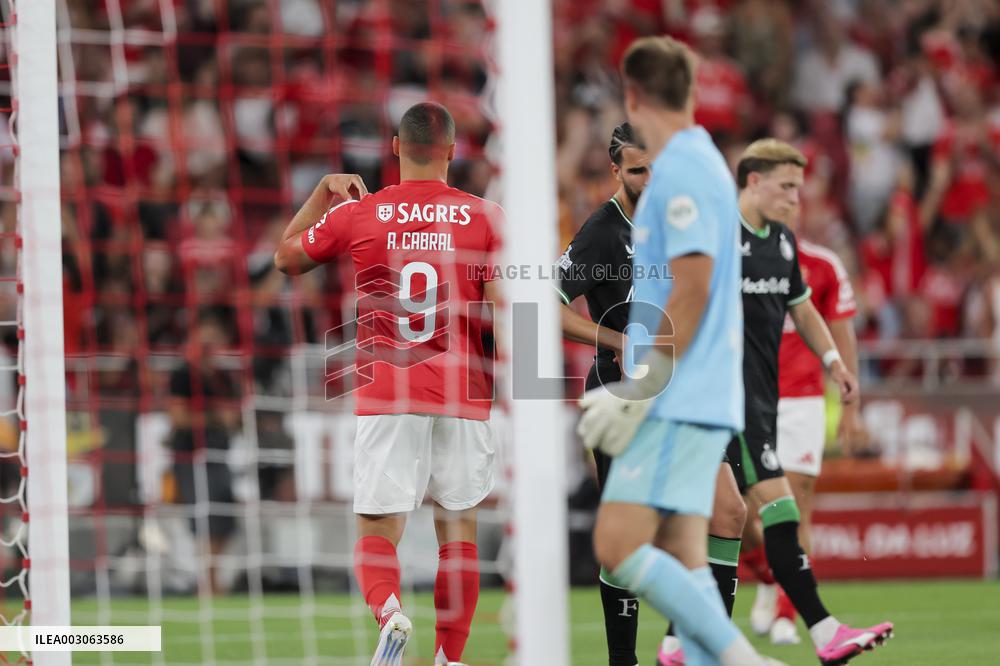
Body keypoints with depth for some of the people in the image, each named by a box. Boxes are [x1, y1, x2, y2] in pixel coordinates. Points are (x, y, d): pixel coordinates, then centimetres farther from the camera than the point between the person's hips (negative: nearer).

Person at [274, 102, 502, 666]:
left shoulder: (356, 214, 2)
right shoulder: (486, 218, 0)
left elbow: (287, 257, 20)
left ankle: (389, 611, -29)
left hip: (385, 397, 0)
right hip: (464, 399, 0)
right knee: (459, 531, 13)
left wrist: (325, 190, 28)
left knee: (378, 531, 1)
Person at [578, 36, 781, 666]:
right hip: (695, 399, 10)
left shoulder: (683, 170, -12)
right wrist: (634, 388, 26)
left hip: (679, 402, -10)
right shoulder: (699, 164, 18)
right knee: (680, 559, 5)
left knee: (618, 546, -14)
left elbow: (692, 288, -19)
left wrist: (643, 390, -18)